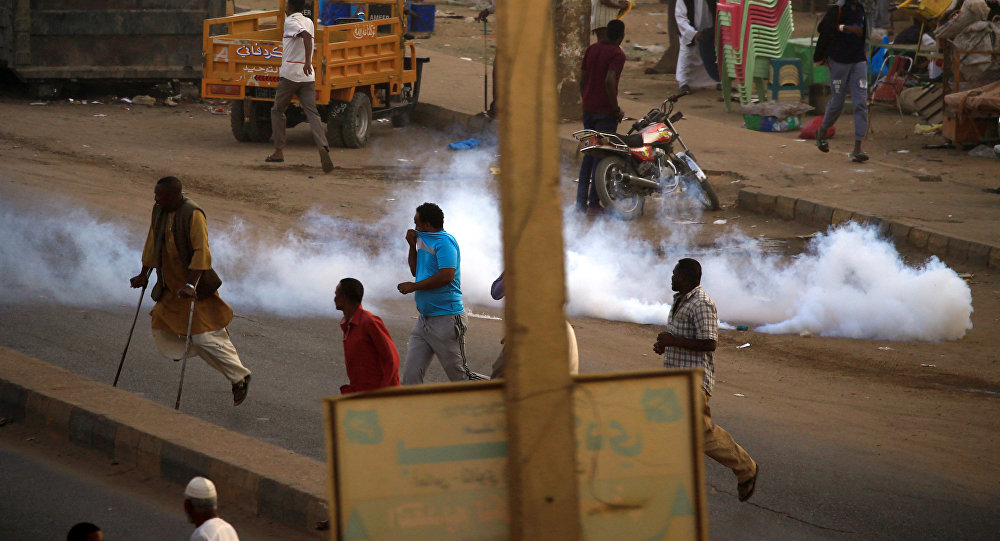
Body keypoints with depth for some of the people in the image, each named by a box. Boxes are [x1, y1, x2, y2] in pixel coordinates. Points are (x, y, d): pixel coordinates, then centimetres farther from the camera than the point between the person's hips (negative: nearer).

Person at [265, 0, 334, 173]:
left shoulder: (291, 22, -7)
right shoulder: (309, 22, 15)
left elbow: (306, 36, -25)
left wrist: (307, 61, -33)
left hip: (290, 75, -5)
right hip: (308, 76, 5)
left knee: (277, 111, 14)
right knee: (312, 113, -5)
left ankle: (279, 151, 14)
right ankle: (323, 147, -28)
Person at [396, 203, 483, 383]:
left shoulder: (444, 242, -13)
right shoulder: (425, 241, 17)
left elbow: (447, 275, -24)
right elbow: (415, 271, 27)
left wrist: (414, 286, -15)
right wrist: (412, 246, 11)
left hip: (446, 319, -9)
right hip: (424, 319, 9)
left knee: (459, 375, -2)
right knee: (411, 374, 0)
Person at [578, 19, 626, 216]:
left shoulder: (592, 49, 9)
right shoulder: (617, 54, -14)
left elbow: (582, 79, 12)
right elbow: (609, 82, -25)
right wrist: (616, 109, -14)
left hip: (588, 109, 7)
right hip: (605, 111, -7)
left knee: (588, 155, 15)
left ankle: (581, 201, 15)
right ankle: (594, 204, -1)